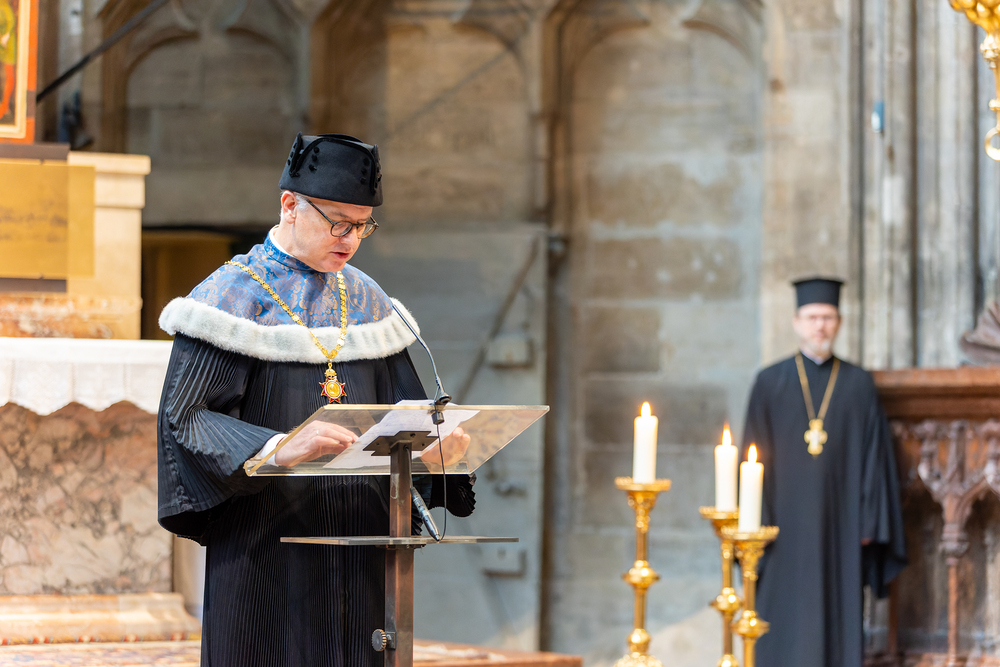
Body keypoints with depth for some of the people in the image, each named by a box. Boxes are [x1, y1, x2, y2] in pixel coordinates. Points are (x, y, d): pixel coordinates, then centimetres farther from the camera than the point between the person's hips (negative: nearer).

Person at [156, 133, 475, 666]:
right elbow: (184, 418, -13)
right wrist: (278, 448, -29)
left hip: (358, 545, 5)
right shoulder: (233, 296, -5)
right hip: (265, 541, -5)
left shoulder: (366, 300, 13)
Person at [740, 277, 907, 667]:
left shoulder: (859, 385, 7)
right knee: (786, 633, -2)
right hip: (786, 527, -1)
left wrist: (869, 523, -2)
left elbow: (874, 456, 5)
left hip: (840, 524, 1)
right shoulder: (770, 383, 4)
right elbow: (756, 457, 2)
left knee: (839, 624, 1)